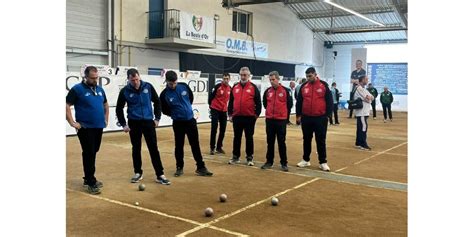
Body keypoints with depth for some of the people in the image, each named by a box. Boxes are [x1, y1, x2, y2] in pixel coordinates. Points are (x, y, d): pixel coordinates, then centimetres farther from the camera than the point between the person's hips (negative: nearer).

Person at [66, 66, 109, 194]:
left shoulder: (100, 89, 11)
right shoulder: (77, 89, -8)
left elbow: (105, 104, 26)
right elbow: (66, 106, -11)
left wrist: (106, 119, 16)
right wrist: (72, 122, -14)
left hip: (99, 127, 6)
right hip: (85, 128, -6)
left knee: (93, 153, 13)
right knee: (88, 154, -5)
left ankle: (88, 178, 26)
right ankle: (91, 183, 0)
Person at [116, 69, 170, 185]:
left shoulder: (148, 87, -5)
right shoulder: (125, 91, -6)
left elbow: (157, 102, 6)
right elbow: (119, 109, 4)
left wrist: (157, 118, 2)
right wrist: (123, 124, -1)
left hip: (148, 122, 0)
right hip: (134, 123, 0)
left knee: (153, 148, -1)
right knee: (136, 149, 8)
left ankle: (160, 175, 2)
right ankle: (138, 173, 23)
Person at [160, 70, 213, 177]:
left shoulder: (184, 86, -6)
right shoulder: (164, 95, -13)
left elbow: (191, 97, 12)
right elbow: (165, 110, -1)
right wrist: (175, 114, 3)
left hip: (190, 120, 2)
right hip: (178, 123, -2)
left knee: (195, 145, 6)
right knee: (179, 146, 6)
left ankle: (201, 167, 13)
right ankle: (179, 167, 22)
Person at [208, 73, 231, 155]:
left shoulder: (230, 89, 4)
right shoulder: (218, 86, -10)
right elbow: (211, 96, -6)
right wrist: (210, 106, -1)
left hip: (224, 111, 5)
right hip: (215, 110, -5)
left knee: (223, 130, 7)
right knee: (214, 129, -3)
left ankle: (219, 147, 18)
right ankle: (212, 148, 4)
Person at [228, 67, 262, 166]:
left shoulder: (253, 87, -1)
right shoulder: (235, 87, 8)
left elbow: (258, 102, -1)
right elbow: (231, 101, 12)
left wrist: (256, 115, -5)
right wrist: (230, 114, 8)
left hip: (249, 117, -3)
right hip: (237, 117, 3)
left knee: (249, 138, 5)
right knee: (237, 137, 10)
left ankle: (250, 158, 14)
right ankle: (236, 156, 20)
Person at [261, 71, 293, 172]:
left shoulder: (285, 90, -5)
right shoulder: (267, 91, 4)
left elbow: (289, 104, 2)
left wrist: (283, 113, 8)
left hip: (281, 120, -3)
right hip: (269, 120, 3)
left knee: (281, 142, 2)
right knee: (270, 142, 10)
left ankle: (284, 163, 10)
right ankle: (269, 162, 19)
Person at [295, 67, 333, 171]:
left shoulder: (324, 85, -3)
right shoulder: (303, 86, 5)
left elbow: (329, 101, -1)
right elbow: (299, 102, 10)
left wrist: (327, 115, -5)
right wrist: (298, 115, 6)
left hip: (320, 118, -3)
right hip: (306, 118, 3)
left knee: (321, 141, 2)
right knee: (306, 140, 12)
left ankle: (323, 162, 9)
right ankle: (306, 160, 23)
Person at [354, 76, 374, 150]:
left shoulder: (363, 88, 18)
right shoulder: (359, 88, -14)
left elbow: (372, 97, 12)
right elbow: (368, 98, -19)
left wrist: (369, 97, -6)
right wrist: (370, 97, 0)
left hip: (364, 111, 10)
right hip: (361, 111, -10)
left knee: (361, 127, 12)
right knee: (363, 127, -8)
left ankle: (358, 143, 17)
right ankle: (363, 144, -4)